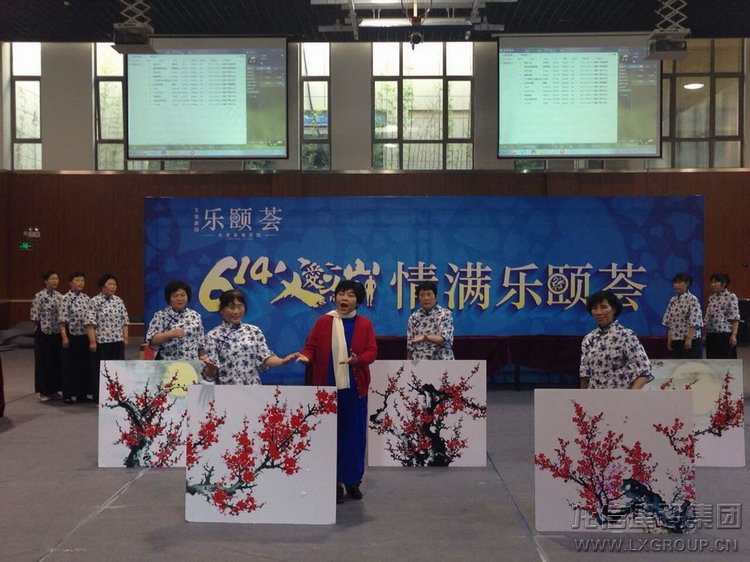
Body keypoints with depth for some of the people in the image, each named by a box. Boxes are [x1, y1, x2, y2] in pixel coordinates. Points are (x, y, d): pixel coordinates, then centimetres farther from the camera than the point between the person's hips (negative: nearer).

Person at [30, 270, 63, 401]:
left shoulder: (60, 296, 7)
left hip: (57, 333, 6)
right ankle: (43, 391, 12)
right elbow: (35, 317, -11)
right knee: (44, 362, 2)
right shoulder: (39, 296, -11)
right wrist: (46, 325, -5)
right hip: (44, 333, -6)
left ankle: (53, 389, 20)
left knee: (56, 361, 9)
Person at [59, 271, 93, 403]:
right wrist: (64, 337, -15)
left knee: (84, 364, 8)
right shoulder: (66, 298, -7)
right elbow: (62, 320, -10)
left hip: (85, 336, 5)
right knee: (69, 366, 3)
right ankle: (68, 394, 12)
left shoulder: (86, 298, 8)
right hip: (71, 335, -5)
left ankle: (82, 393, 18)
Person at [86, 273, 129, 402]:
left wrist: (125, 338, 6)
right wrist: (92, 341, -12)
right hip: (101, 342, -4)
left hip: (118, 341, 4)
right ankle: (99, 399, 12)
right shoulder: (95, 302, -5)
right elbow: (90, 323, -8)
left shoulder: (119, 301, 9)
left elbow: (124, 322, 12)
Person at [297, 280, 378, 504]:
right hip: (328, 387, -1)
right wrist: (306, 356, -19)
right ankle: (334, 482, 12)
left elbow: (372, 351, -1)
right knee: (330, 435, 3)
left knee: (355, 435, 6)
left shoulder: (364, 324, 5)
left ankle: (353, 480, 20)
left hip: (355, 388, 1)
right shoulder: (323, 322, 4)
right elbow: (311, 346, 3)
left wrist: (357, 360, -21)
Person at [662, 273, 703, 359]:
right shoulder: (673, 300, 10)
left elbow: (694, 322, -17)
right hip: (676, 341, 6)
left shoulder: (692, 300, -10)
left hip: (691, 341, -6)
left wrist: (689, 339, -24)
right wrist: (669, 339, 7)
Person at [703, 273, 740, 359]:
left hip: (725, 335, -6)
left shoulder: (731, 297, -5)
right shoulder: (711, 298, 14)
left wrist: (734, 335, -17)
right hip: (712, 335, 6)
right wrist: (705, 334, 13)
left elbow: (735, 318, -10)